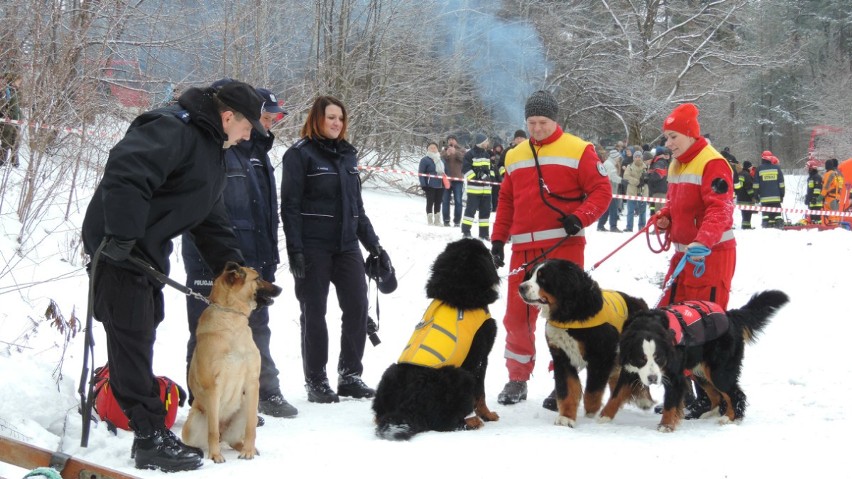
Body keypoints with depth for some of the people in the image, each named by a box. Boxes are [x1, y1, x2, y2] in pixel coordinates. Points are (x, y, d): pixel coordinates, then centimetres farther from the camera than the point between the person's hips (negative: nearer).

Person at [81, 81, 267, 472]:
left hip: (147, 252, 11)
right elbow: (125, 170, -34)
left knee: (142, 336, 16)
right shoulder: (172, 129, -19)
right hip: (117, 249, -11)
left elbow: (211, 220, 19)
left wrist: (234, 265, 9)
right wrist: (122, 235, -36)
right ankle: (151, 439, -5)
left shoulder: (214, 152, 16)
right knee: (133, 339, -7)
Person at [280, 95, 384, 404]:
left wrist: (373, 244, 18)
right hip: (314, 247, -6)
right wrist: (295, 250, -16)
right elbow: (290, 205, -8)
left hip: (347, 245, 6)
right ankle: (316, 382, 9)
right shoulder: (300, 154, -3)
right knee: (314, 313, 1)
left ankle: (350, 376, 11)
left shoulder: (347, 155, 16)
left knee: (357, 306, 0)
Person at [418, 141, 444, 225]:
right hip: (430, 186, -6)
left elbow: (444, 171, 25)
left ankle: (437, 221, 20)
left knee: (438, 203, 12)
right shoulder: (425, 160, -6)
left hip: (440, 185, 6)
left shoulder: (441, 160, 15)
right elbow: (421, 173, -9)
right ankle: (430, 221, 3)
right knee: (430, 202, -2)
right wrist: (423, 184, -16)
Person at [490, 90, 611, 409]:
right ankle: (517, 379, 19)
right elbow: (506, 202, 21)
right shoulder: (515, 156, 17)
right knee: (517, 316, 5)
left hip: (564, 245, -4)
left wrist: (580, 217, -17)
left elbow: (602, 191, -2)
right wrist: (498, 240, 15)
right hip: (524, 249, 5)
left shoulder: (578, 150, 1)